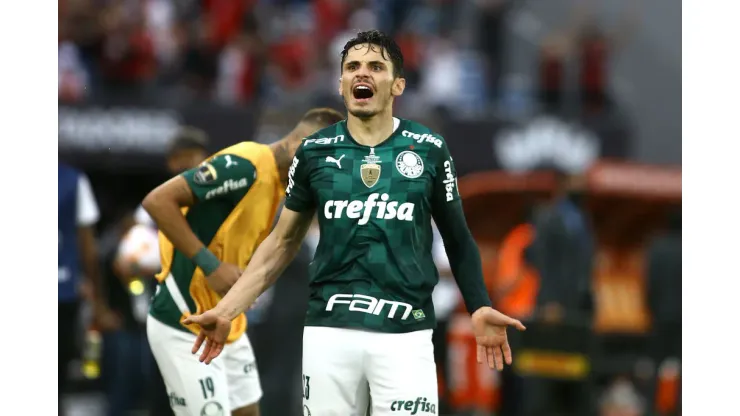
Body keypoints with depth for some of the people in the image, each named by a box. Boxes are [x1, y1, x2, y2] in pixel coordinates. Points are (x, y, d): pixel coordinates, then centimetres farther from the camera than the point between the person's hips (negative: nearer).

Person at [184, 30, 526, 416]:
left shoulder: (428, 150, 2)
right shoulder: (314, 152, 6)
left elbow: (457, 238, 10)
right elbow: (282, 242, 14)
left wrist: (479, 307, -6)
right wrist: (226, 311, 6)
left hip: (404, 334, -1)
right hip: (329, 331, 2)